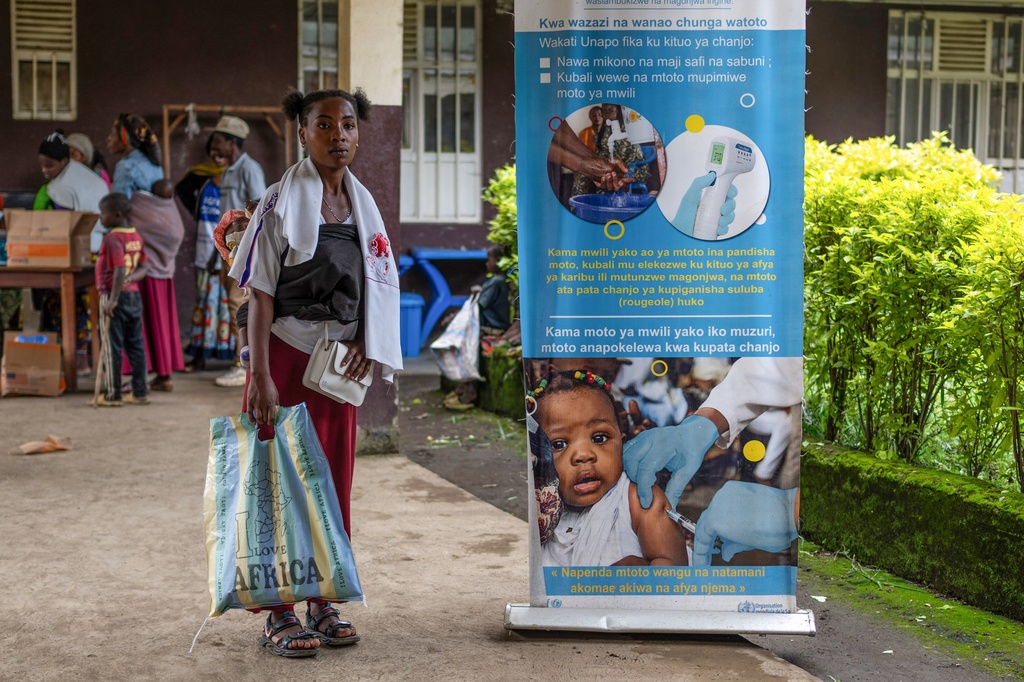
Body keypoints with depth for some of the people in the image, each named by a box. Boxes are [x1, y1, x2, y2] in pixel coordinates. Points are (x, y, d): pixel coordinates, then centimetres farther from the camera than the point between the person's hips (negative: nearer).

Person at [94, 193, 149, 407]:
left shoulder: (112, 238, -15)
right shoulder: (136, 237, 10)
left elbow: (120, 270, -24)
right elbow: (142, 268, 10)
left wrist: (113, 299, -22)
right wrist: (131, 277, -8)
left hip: (115, 296, -8)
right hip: (134, 295, 8)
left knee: (112, 347, 0)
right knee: (135, 345, 11)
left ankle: (113, 395, 5)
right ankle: (139, 393, 15)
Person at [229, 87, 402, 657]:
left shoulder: (364, 205, 9)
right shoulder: (282, 203, -7)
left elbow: (380, 286, 16)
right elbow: (260, 296, -10)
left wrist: (368, 343, -1)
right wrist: (260, 378, -17)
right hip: (287, 354, -5)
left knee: (335, 481, 9)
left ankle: (322, 604, 20)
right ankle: (279, 614, 8)